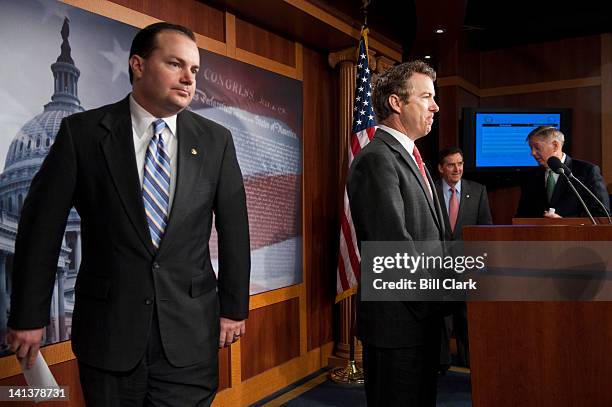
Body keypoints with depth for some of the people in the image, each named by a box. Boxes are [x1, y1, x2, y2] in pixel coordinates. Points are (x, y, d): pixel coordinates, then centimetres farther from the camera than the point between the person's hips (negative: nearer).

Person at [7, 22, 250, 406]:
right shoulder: (82, 132, -4)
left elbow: (234, 229, 3)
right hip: (107, 327, 0)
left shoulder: (215, 140, 0)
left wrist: (234, 307, 4)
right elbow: (41, 226, -2)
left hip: (190, 331, 1)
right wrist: (29, 315, -1)